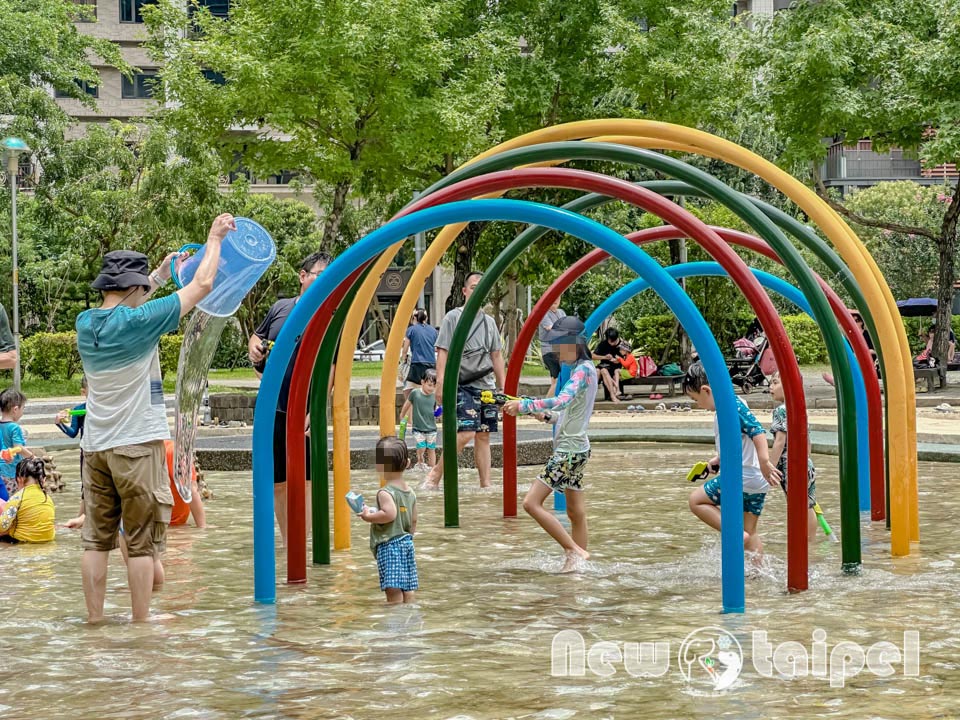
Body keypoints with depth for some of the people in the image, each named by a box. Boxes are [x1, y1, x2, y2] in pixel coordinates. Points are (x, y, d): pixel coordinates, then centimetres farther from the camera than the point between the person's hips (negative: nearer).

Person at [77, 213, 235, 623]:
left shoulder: (85, 324, 4)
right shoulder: (138, 322, -13)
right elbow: (202, 285, -8)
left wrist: (160, 275, 32)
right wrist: (215, 238, 5)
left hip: (95, 446, 6)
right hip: (137, 445, -6)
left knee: (96, 538, 7)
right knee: (143, 543, 0)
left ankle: (94, 620, 8)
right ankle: (141, 624, 3)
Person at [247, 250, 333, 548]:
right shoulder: (280, 308, 8)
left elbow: (329, 371, -12)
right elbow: (256, 336, 26)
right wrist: (255, 349, 3)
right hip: (272, 410, 5)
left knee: (303, 480, -4)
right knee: (277, 481, 11)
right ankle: (286, 542, 23)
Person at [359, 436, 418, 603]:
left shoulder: (385, 493, -15)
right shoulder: (410, 492, 10)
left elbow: (389, 514, -29)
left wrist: (368, 517, -15)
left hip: (389, 544, -8)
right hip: (407, 542, 8)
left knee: (393, 588, -11)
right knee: (408, 589, 10)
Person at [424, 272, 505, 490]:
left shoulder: (489, 322, 16)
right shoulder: (453, 317, -1)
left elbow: (496, 356, 20)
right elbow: (443, 352, -5)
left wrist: (503, 386, 15)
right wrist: (441, 383, -14)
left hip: (487, 385, 6)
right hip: (463, 386, -6)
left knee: (483, 436, 5)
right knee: (466, 433, -17)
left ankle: (486, 484, 6)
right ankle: (436, 474, -7)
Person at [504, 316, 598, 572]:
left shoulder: (583, 370, -14)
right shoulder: (582, 369, 17)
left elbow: (563, 400, -31)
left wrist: (523, 405, -33)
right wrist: (546, 416, 6)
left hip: (569, 450, -10)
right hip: (575, 448, 10)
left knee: (531, 503, -13)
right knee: (575, 512, 13)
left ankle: (575, 551, -11)